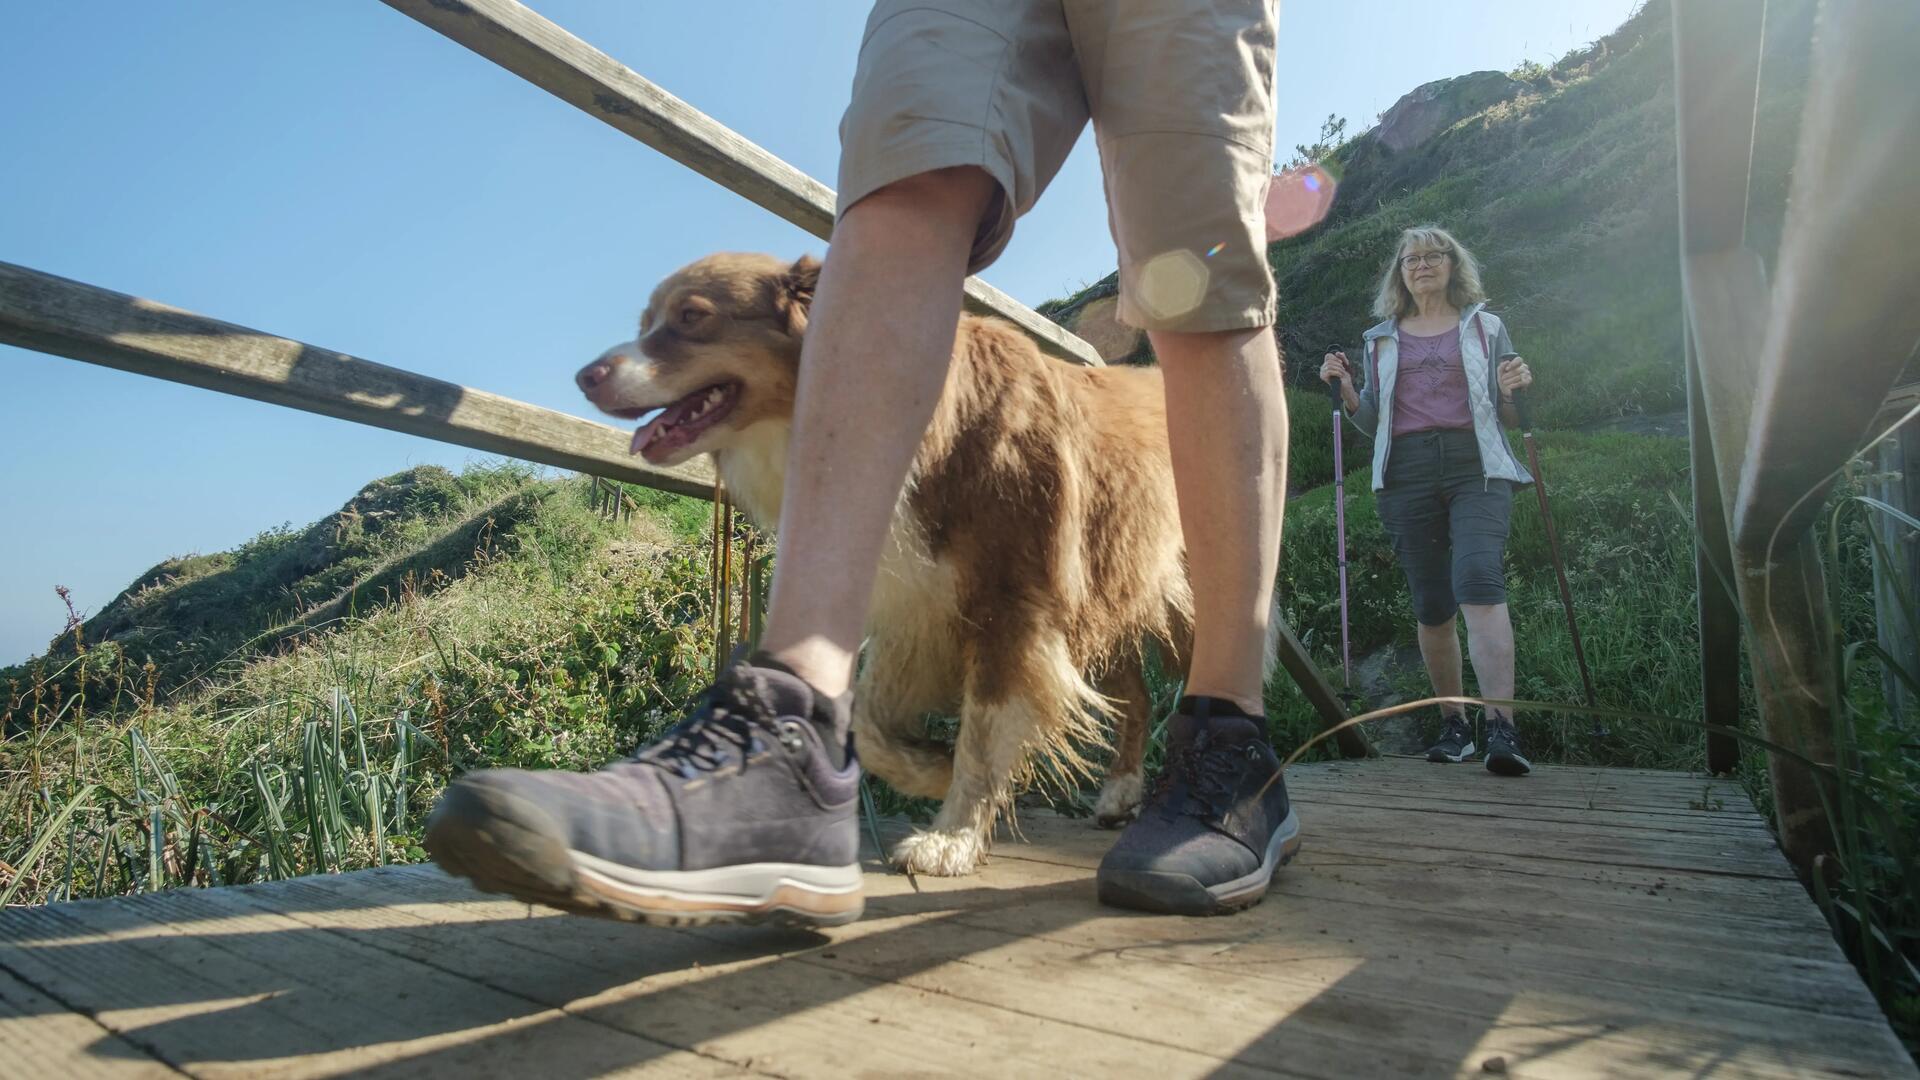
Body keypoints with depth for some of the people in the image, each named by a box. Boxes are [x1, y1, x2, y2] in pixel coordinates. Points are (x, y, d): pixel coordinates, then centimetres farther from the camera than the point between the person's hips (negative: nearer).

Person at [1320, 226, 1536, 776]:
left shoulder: (1486, 327, 17)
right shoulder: (1381, 340, 20)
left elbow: (1509, 417, 16)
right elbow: (1372, 423, 18)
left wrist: (1513, 390, -6)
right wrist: (1345, 388, 1)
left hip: (1477, 466, -2)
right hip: (1406, 473, 2)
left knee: (1478, 580, -23)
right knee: (1431, 606, 1)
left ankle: (1502, 729, -28)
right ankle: (1453, 724, 13)